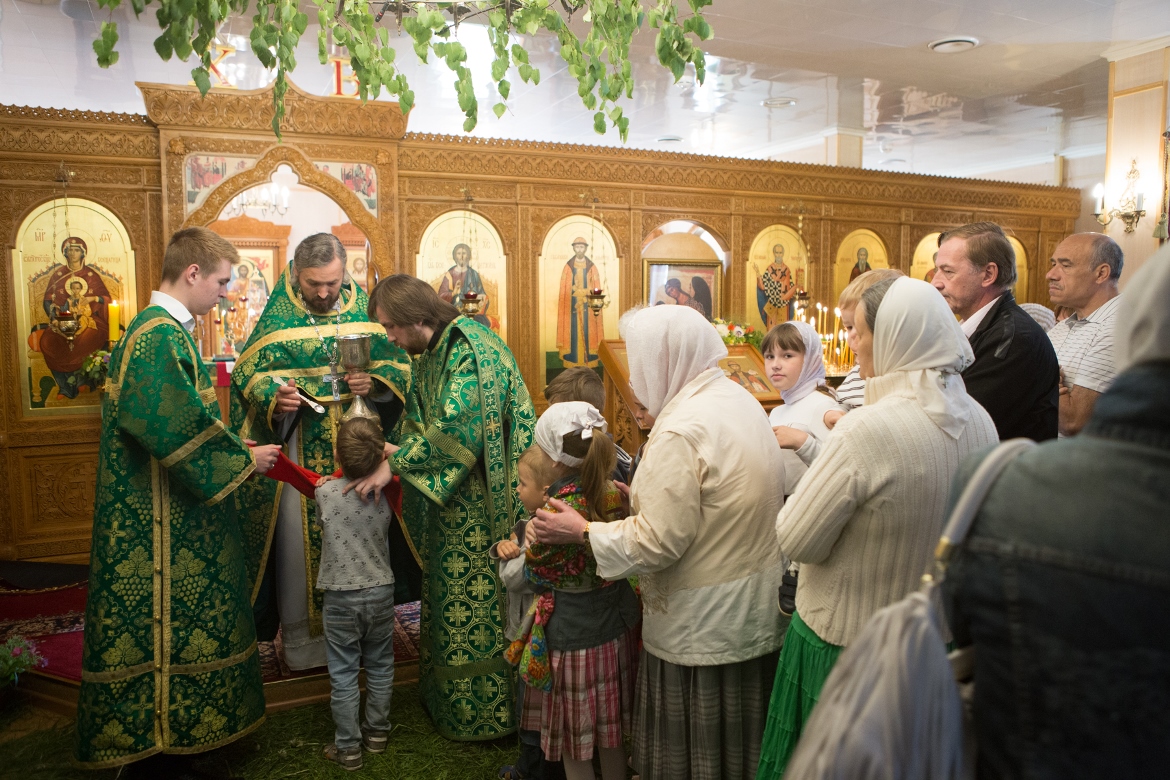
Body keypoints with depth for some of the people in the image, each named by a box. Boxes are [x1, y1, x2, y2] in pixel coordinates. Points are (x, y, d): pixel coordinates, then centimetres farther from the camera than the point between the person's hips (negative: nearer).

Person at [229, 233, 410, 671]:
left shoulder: (364, 309, 3)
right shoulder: (277, 317, -2)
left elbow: (398, 364, 4)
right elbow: (250, 374, -3)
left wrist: (376, 381, -16)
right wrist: (274, 398, -23)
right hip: (301, 448, -2)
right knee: (299, 535, 2)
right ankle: (299, 636, 18)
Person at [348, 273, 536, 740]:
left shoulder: (469, 348, -18)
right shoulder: (433, 354, 12)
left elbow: (456, 427, -26)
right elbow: (418, 422, 17)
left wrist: (395, 463, -21)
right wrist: (391, 449, 0)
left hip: (478, 506, -9)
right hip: (450, 504, 9)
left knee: (472, 604, 3)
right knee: (446, 599, 18)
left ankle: (479, 712, 19)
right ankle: (444, 698, 34)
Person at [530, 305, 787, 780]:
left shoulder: (681, 430, -23)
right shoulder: (742, 401, 4)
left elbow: (656, 543, -23)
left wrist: (581, 531, -11)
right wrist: (647, 497, 12)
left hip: (701, 628, -8)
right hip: (756, 615, 9)